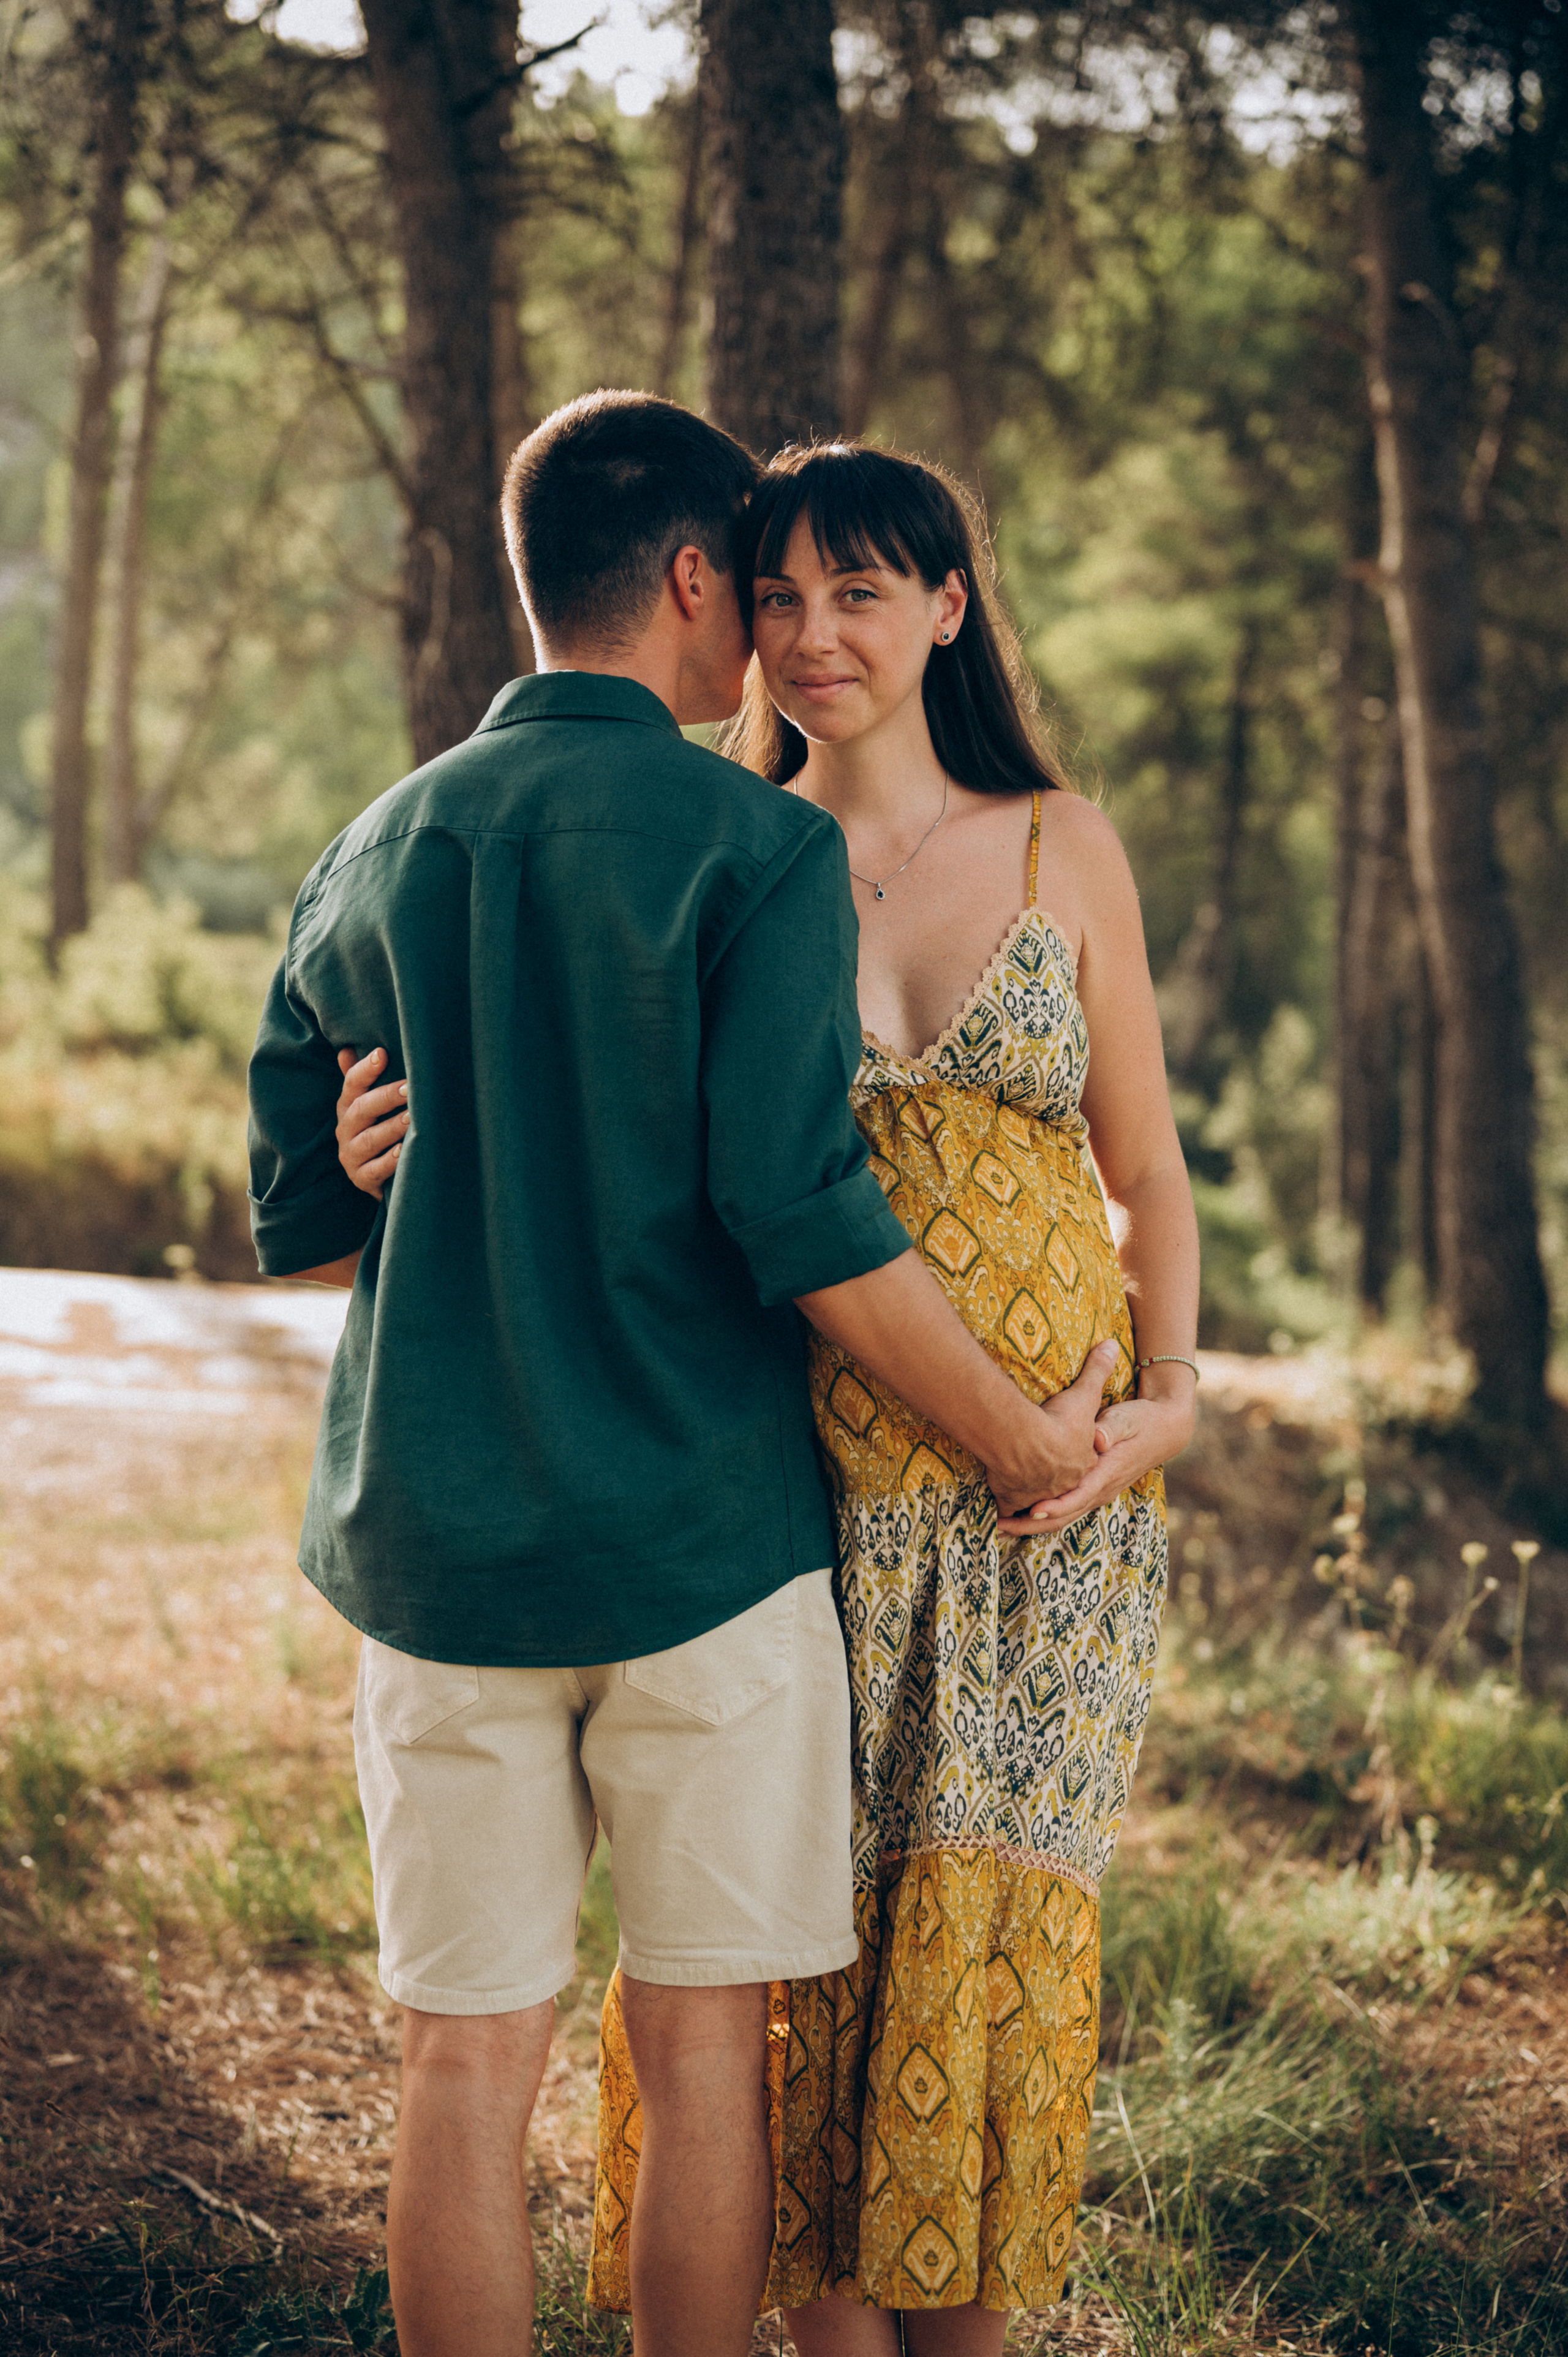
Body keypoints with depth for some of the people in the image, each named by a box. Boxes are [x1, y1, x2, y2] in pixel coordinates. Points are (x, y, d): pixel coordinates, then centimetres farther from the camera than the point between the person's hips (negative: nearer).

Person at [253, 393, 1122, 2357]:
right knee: (699, 2041, 7)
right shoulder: (758, 849, -8)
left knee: (467, 2058, 7)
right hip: (695, 1532, -4)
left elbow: (297, 1215, 13)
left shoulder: (369, 858, 8)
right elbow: (802, 1211, -15)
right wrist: (1022, 1439, -4)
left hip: (432, 1541, 4)